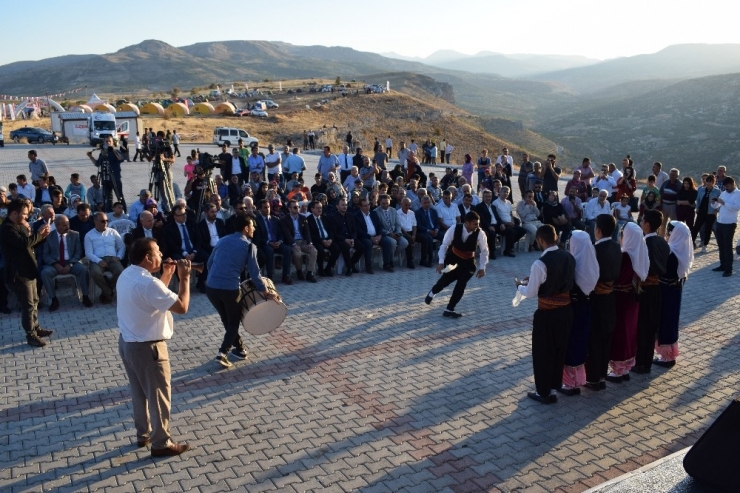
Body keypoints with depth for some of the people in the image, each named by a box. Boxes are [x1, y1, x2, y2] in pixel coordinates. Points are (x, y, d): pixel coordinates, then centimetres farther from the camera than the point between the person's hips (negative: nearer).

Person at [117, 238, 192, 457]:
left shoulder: (127, 275, 4)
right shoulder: (148, 282, -27)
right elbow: (182, 307, -27)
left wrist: (167, 275, 9)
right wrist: (184, 278, -17)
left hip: (127, 342, 10)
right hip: (147, 347, -10)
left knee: (139, 392, 23)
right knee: (159, 395, 5)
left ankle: (143, 434, 37)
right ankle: (161, 443, 17)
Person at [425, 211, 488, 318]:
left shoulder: (480, 233, -23)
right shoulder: (454, 229, -23)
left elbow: (484, 251, -10)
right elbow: (444, 245, -15)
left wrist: (482, 267, -13)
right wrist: (441, 262, -23)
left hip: (468, 262, 0)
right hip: (453, 258, 0)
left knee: (462, 283, -13)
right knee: (448, 278, -13)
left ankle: (449, 309, 0)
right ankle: (432, 292, 22)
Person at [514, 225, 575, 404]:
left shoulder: (540, 263, -21)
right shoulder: (569, 257, 0)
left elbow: (531, 293, -15)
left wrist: (520, 286, 7)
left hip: (547, 313, -7)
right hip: (566, 309, 7)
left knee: (542, 352, 9)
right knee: (560, 348, 21)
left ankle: (544, 392, 19)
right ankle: (555, 385, 36)